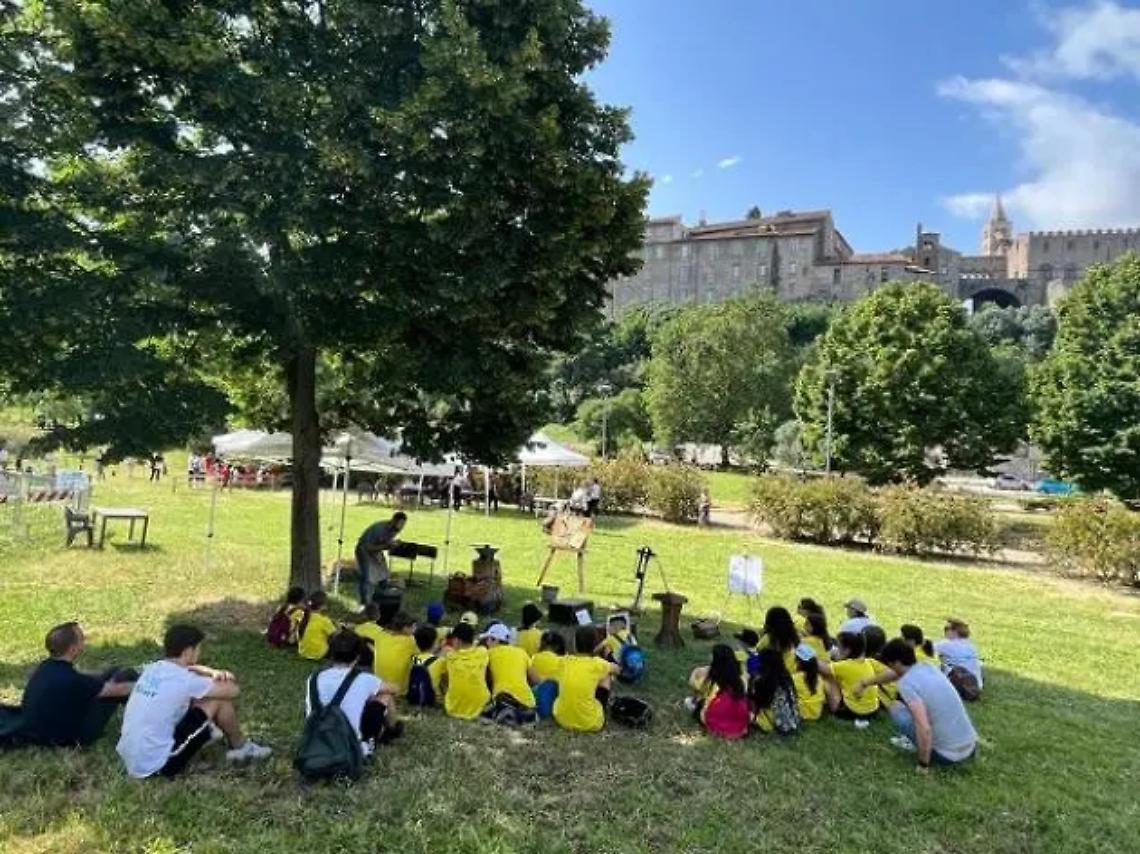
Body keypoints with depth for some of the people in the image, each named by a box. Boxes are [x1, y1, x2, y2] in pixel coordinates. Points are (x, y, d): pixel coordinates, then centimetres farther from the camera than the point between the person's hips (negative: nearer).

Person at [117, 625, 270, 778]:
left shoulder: (153, 669, 5)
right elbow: (233, 691, -9)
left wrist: (214, 673, 6)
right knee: (219, 700, -3)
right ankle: (240, 747, 17)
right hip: (156, 766, -8)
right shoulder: (184, 680, -18)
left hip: (130, 762, 8)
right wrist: (221, 680, 13)